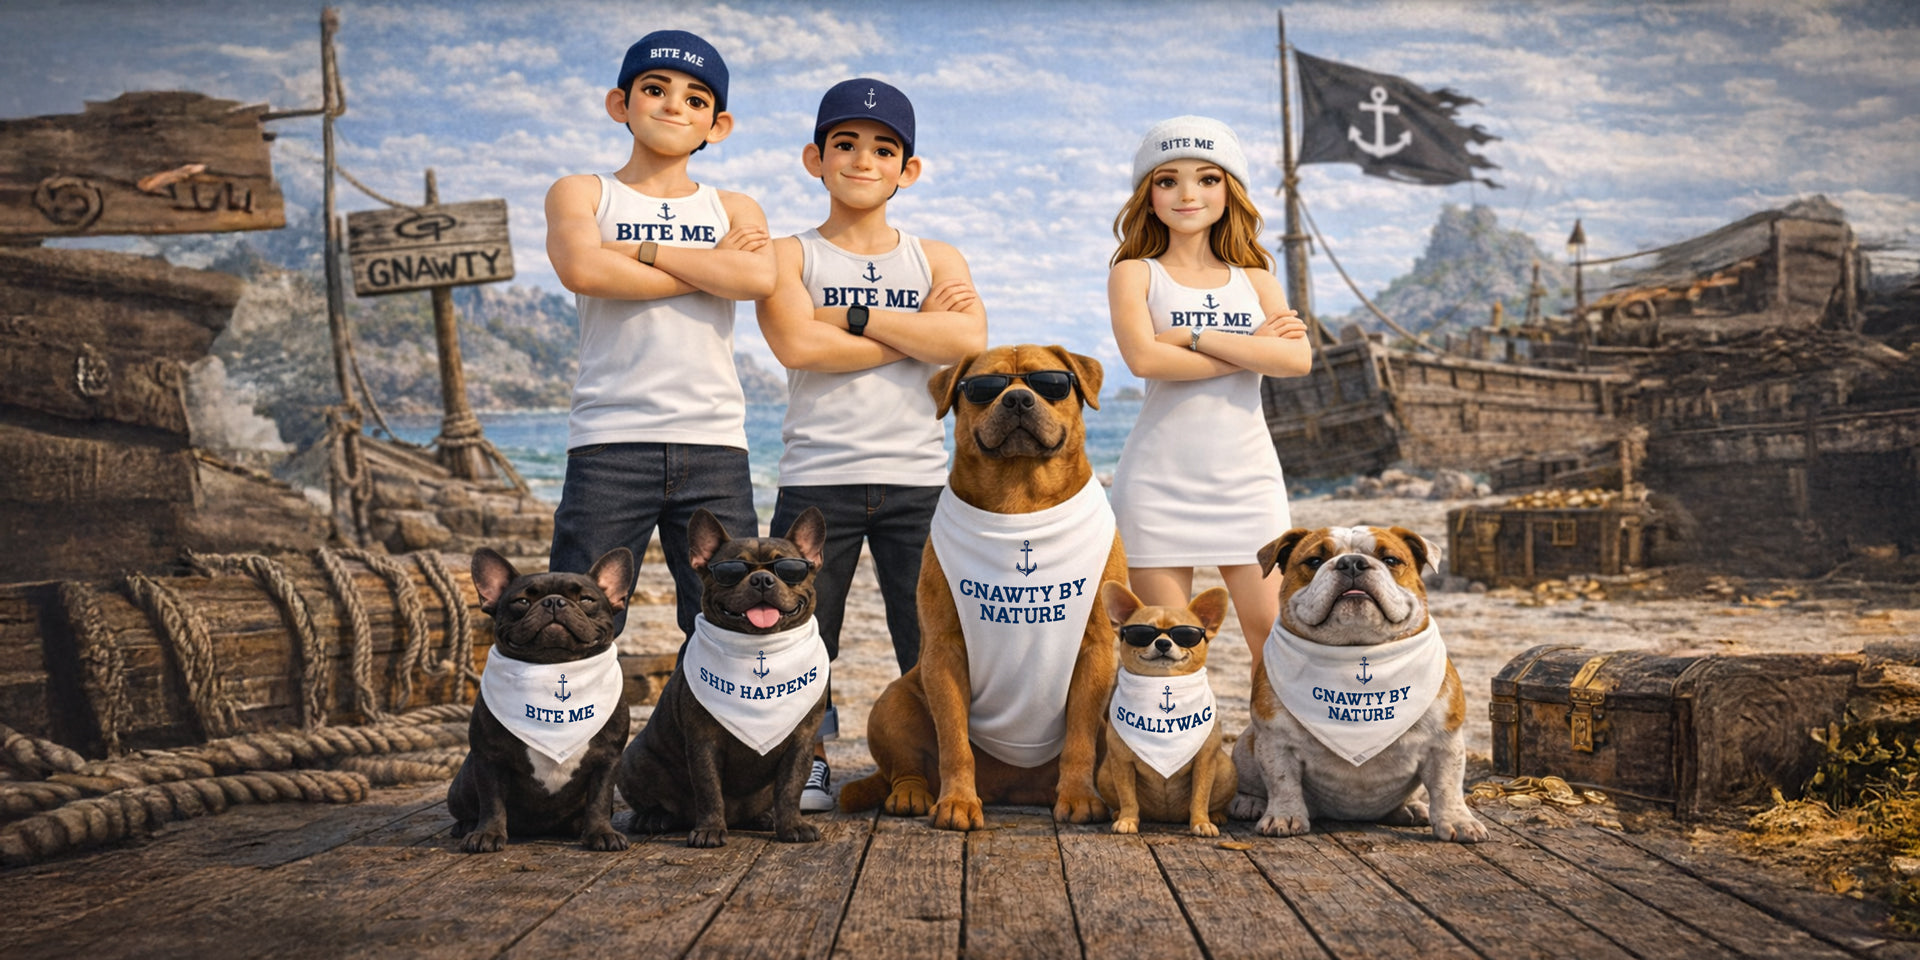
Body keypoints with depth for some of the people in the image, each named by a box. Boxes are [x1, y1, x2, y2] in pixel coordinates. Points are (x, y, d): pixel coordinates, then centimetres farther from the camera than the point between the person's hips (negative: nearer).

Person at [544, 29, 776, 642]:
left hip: (715, 445, 2)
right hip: (610, 440, -2)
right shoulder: (582, 193, 10)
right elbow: (581, 269, -13)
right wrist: (713, 267, -5)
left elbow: (759, 278, -8)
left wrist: (640, 251, -5)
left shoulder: (733, 210, 15)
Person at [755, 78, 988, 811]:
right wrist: (919, 333, -9)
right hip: (817, 480, -1)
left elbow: (968, 339, -9)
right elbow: (796, 343, -14)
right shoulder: (787, 256, 6)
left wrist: (853, 316, -9)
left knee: (931, 640, 4)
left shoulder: (936, 259, 11)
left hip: (918, 480, 1)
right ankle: (809, 765, 15)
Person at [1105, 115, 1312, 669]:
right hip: (1159, 480, -2)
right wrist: (1251, 347, -9)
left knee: (1274, 634, 1)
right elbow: (1143, 357, -16)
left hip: (1248, 478, 3)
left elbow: (1297, 359, -6)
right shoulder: (1134, 274, 3)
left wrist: (1194, 336, -10)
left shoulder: (1255, 279, 12)